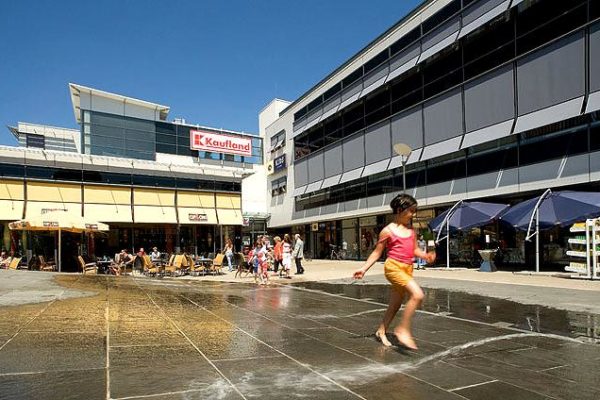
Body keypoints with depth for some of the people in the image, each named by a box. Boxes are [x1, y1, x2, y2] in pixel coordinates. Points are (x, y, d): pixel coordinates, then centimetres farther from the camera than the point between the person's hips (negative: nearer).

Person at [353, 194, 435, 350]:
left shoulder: (410, 230, 12)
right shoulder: (388, 231, -7)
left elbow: (415, 250, 16)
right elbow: (377, 252, -2)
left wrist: (426, 256, -5)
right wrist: (364, 268, -8)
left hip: (407, 269, 7)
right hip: (394, 267, -7)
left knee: (394, 305, 14)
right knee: (417, 294, -24)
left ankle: (381, 331, 32)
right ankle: (402, 329, -14)